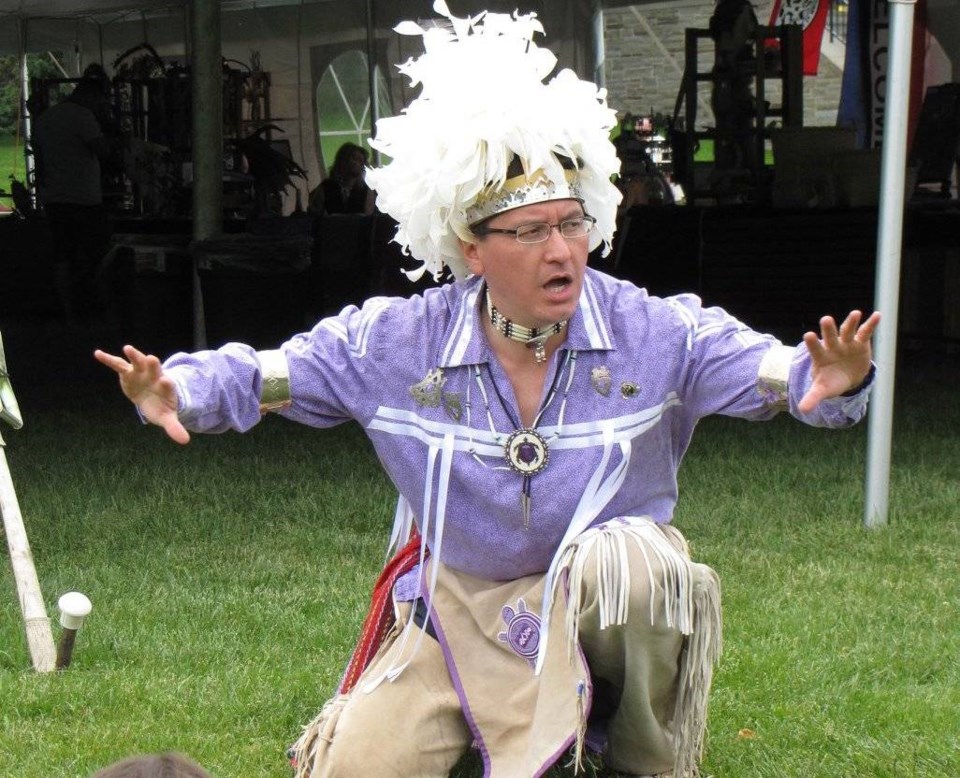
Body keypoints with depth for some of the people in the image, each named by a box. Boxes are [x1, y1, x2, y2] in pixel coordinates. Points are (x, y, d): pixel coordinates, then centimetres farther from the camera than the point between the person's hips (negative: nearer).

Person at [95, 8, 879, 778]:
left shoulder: (655, 333, -12)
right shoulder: (398, 342, -7)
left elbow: (771, 370, -18)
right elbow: (265, 375, -3)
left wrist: (827, 381, -41)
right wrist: (180, 389, -21)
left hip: (609, 598, -1)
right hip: (456, 607, 1)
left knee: (617, 557, -36)